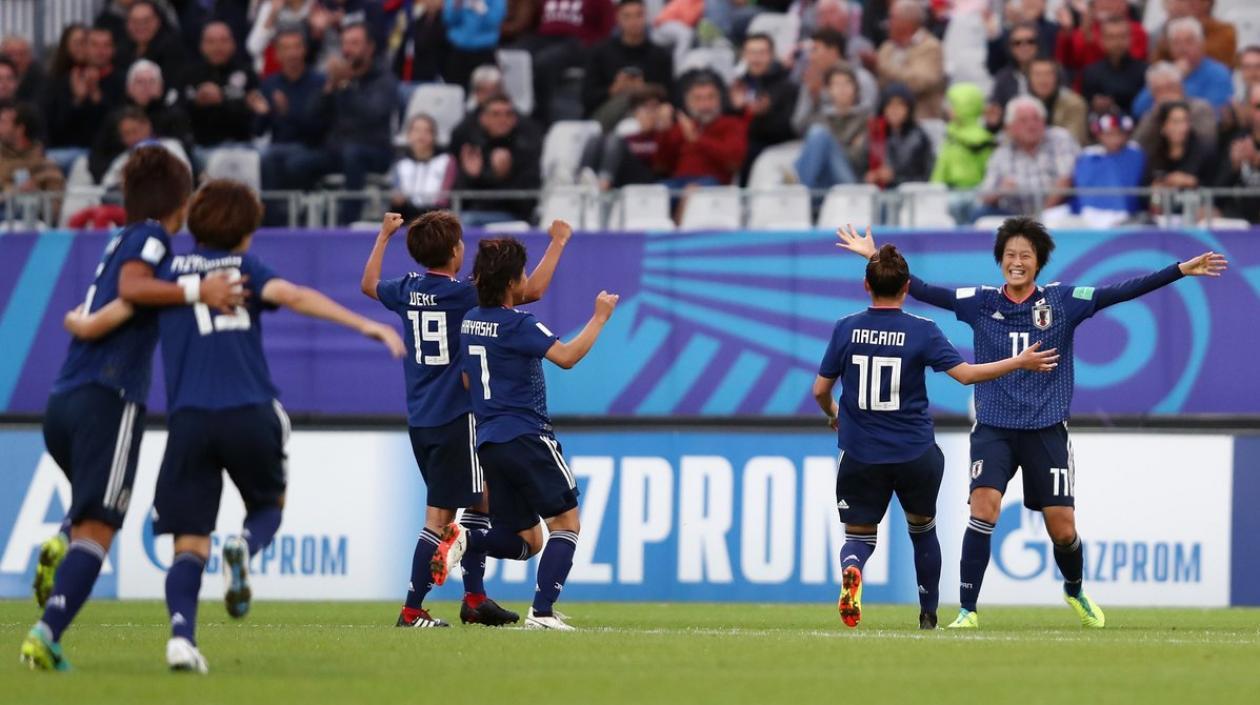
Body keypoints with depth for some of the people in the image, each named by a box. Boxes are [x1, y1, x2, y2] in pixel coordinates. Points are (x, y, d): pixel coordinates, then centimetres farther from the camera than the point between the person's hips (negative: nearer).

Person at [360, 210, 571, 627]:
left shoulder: (407, 291, 4)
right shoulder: (464, 294, -15)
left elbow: (370, 284, 28)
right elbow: (532, 291, -13)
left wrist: (384, 235, 40)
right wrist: (558, 243, 0)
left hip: (420, 421, 8)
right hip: (455, 419, -8)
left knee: (480, 499, 17)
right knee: (439, 515, -4)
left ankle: (474, 597, 19)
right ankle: (412, 610, -6)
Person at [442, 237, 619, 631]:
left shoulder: (470, 322, 12)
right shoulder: (517, 324, -13)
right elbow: (566, 357, -23)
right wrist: (599, 318, -13)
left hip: (488, 442, 8)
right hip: (526, 436, -8)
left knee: (526, 541, 13)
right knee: (565, 521, 2)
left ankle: (465, 540, -13)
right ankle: (542, 611, -9)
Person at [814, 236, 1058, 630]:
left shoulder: (845, 329, -3)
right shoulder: (921, 331, -8)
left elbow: (820, 390, 2)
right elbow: (965, 373, -12)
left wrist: (832, 414, 25)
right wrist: (1020, 362, -2)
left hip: (861, 455, 0)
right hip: (915, 453, 0)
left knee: (859, 536, 10)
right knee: (922, 528, 23)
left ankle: (851, 569, -27)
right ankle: (928, 616, 28)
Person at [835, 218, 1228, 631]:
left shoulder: (1062, 301, 1)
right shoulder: (981, 302, 3)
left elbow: (1121, 292, -5)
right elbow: (924, 291, 2)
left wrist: (1182, 270, -12)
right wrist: (876, 257, -6)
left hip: (1046, 430, 0)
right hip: (994, 428, 0)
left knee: (1063, 530, 2)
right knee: (983, 508, -21)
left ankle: (1075, 593, 34)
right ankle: (967, 612, -16)